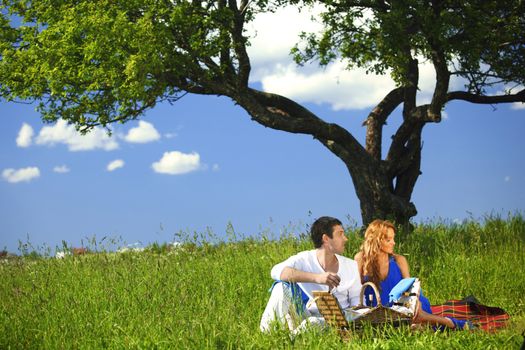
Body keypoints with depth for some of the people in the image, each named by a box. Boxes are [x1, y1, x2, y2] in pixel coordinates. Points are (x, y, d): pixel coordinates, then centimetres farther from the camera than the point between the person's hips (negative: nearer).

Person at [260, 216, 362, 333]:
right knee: (282, 286, -22)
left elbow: (357, 303, 6)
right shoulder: (304, 259, -6)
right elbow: (276, 271, -26)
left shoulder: (351, 266, 5)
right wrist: (316, 278, -37)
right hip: (303, 317, 0)